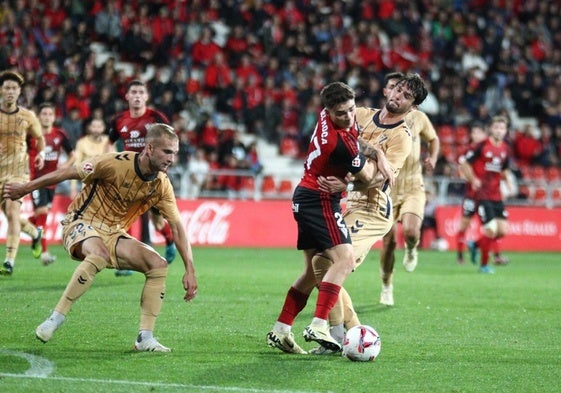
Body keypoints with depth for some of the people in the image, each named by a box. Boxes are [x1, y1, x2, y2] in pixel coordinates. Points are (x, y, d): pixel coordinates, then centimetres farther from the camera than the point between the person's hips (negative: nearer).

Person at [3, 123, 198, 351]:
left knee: (158, 264, -11)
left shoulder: (162, 185, -6)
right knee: (99, 253, -39)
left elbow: (177, 227, -1)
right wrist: (25, 188, -5)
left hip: (114, 234, 6)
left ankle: (145, 338, -8)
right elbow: (69, 172, -13)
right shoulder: (116, 163, -22)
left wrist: (190, 270, -9)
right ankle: (56, 318, -30)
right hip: (81, 224, -6)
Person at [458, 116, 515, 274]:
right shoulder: (482, 146, -9)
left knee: (502, 230, 1)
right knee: (491, 230, -13)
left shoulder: (505, 149, 9)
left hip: (496, 195, 7)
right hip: (482, 194, -7)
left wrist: (508, 181, 4)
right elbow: (464, 164, -5)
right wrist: (473, 179, -17)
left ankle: (476, 245, 27)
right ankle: (484, 265, 5)